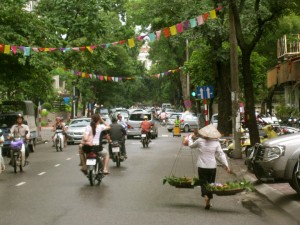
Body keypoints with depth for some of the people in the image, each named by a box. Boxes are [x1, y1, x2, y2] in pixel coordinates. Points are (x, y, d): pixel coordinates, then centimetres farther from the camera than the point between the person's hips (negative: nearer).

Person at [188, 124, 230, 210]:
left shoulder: (200, 141, -6)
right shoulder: (216, 143, -3)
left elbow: (191, 145, 11)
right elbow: (221, 154, -6)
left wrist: (190, 137, 29)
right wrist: (226, 165, -6)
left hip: (202, 166, -1)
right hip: (212, 166, 1)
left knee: (203, 183, 6)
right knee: (210, 183, 14)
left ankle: (205, 196, -23)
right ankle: (208, 202, 17)